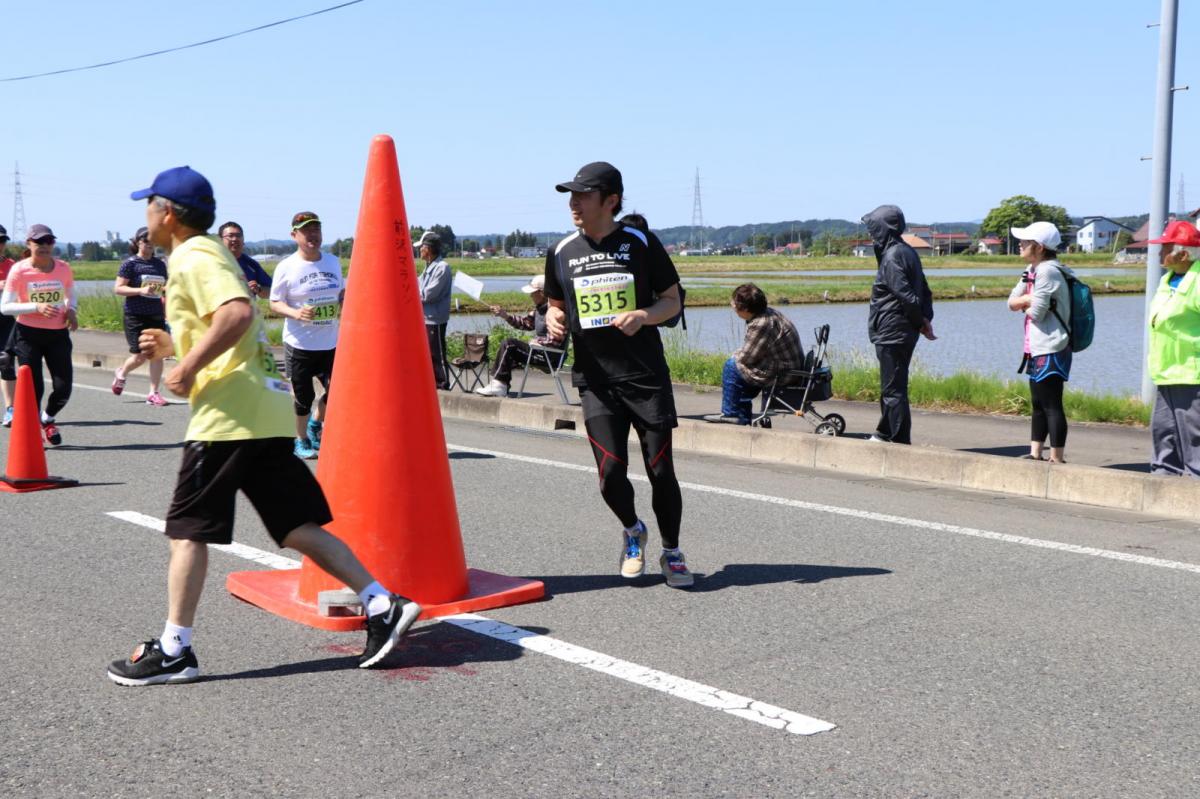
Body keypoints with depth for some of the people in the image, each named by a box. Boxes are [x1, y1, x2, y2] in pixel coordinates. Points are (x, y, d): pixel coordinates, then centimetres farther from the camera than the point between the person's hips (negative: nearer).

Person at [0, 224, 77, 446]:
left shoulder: (64, 268, 0)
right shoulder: (19, 270, -10)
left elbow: (71, 293, 19)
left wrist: (71, 310, -2)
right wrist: (36, 307, -22)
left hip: (58, 334, 3)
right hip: (28, 334, -3)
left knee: (63, 387, -2)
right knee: (34, 387, -4)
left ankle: (48, 420, 30)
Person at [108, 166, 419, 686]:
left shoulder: (193, 258, -7)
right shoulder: (211, 254, 23)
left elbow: (237, 314, -26)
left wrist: (188, 368, -19)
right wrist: (173, 346, 24)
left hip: (228, 415, -9)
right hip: (265, 412, 9)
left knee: (187, 529, 0)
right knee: (297, 528, 7)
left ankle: (173, 651, 6)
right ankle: (383, 605, 2)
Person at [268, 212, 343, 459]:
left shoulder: (333, 262, 7)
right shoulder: (286, 267, -8)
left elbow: (342, 292, 20)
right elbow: (275, 303, -5)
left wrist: (343, 306, -2)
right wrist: (296, 313, -24)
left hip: (330, 343, 4)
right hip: (299, 345, -4)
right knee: (303, 396, 4)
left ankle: (315, 423, 32)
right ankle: (301, 441, 25)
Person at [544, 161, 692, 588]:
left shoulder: (641, 243, -1)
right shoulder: (562, 252, 7)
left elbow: (672, 300, 5)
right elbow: (556, 305, 20)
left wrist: (643, 315, -16)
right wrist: (554, 320, -4)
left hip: (647, 376, -2)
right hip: (595, 380, 2)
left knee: (660, 470, 0)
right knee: (611, 473, -5)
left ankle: (671, 553, 22)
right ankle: (632, 532, 27)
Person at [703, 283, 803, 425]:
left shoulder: (761, 325, -24)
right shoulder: (770, 313, 8)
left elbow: (746, 357, -17)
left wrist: (736, 355, 3)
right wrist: (739, 354, 4)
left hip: (783, 375, -10)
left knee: (731, 366, -4)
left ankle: (730, 413, 7)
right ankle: (743, 415, 25)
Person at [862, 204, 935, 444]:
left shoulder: (892, 257, -17)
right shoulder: (907, 252, 13)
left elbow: (907, 296, -22)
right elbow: (924, 291, 14)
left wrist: (920, 322, -10)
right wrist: (926, 319, 6)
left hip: (892, 334, -10)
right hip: (904, 333, 10)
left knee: (893, 390, -3)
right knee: (891, 387, 20)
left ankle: (900, 441, 1)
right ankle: (885, 433, 33)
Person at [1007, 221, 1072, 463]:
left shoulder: (1047, 271, -15)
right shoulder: (1033, 270, 15)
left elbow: (1036, 313, -18)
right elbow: (1012, 302, 11)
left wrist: (1025, 304, 2)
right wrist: (1030, 298, -7)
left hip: (1051, 350, -10)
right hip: (1037, 349, 10)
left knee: (1051, 406, -6)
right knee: (1038, 404, 15)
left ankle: (1056, 460, -3)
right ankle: (1035, 454, 23)